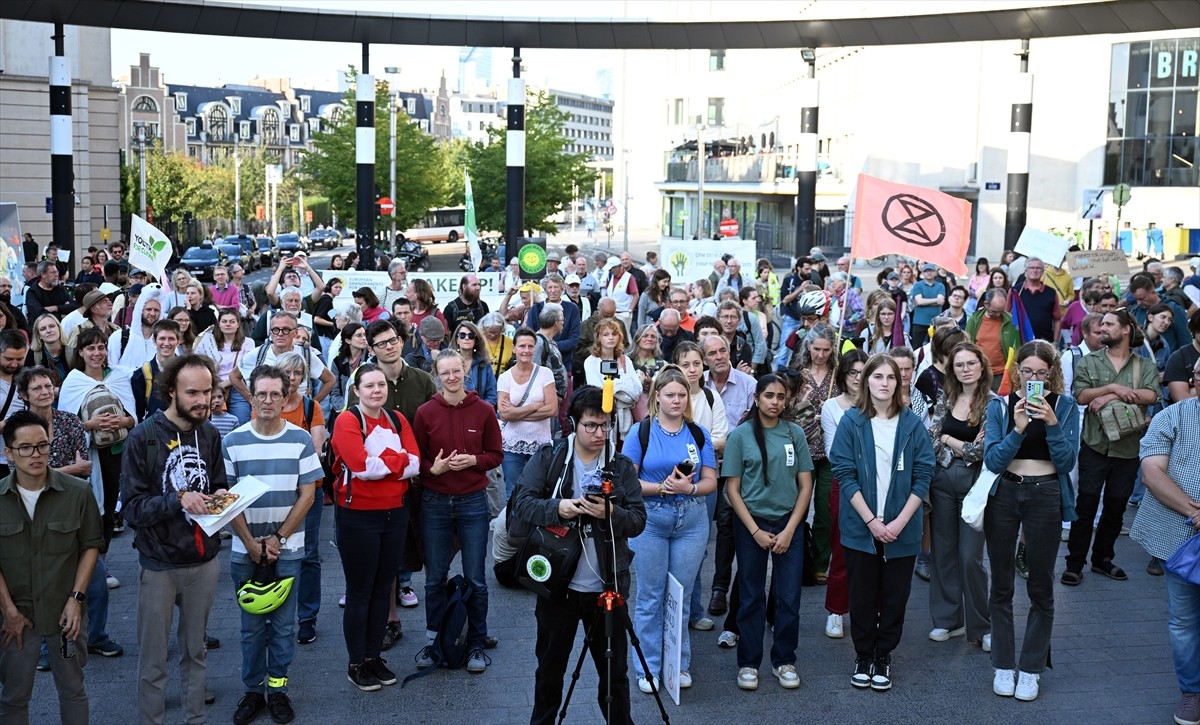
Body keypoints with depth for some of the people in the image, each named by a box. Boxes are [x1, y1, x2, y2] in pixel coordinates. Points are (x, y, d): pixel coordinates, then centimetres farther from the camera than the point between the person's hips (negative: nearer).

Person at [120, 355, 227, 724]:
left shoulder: (210, 434, 2)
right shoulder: (143, 438, -12)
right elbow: (132, 507, -14)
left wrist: (220, 497, -9)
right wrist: (178, 499, -26)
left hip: (204, 561, 4)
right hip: (159, 564, -4)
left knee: (195, 650, 17)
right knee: (154, 659, 6)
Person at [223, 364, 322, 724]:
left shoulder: (301, 440, -3)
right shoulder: (233, 442, -2)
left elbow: (307, 495, -3)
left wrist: (278, 539, -9)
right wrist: (252, 544, -9)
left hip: (287, 549, 0)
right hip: (246, 549, 0)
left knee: (283, 624, 7)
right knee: (251, 625, 8)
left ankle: (277, 688, 18)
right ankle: (253, 689, 20)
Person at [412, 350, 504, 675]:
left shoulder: (484, 411, -2)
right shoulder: (425, 412, -2)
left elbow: (496, 454, 4)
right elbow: (416, 457, 4)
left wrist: (473, 460, -14)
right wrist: (433, 468, -16)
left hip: (473, 501, 0)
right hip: (435, 502, 1)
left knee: (475, 579, 6)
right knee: (435, 577, 10)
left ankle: (477, 645, 18)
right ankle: (433, 640, 25)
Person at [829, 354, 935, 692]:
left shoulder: (912, 423, -1)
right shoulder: (851, 422, -3)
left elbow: (923, 475, -2)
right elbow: (845, 473, -7)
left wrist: (899, 522, -11)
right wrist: (871, 520, -14)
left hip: (901, 528, 1)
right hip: (860, 526, -1)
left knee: (894, 596, 8)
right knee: (862, 596, 8)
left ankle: (883, 656, 24)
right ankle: (863, 656, 24)